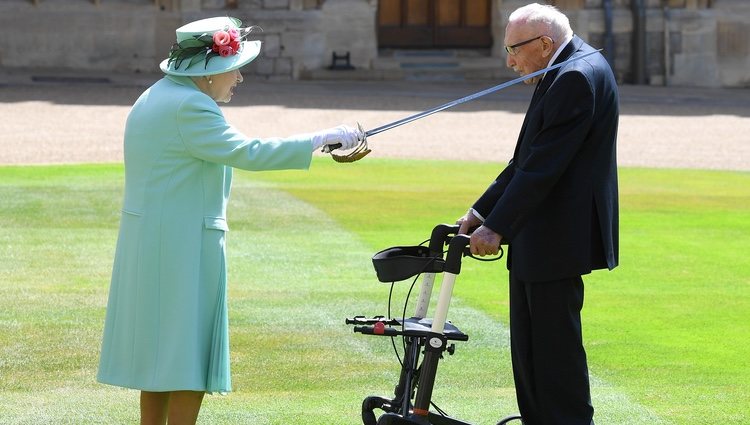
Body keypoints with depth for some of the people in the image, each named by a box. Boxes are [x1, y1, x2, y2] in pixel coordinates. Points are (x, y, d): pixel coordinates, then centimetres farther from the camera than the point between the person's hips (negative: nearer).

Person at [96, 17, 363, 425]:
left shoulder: (153, 99, 15)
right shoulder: (188, 107, -18)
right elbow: (245, 152, -26)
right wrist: (322, 139, -23)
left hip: (145, 244, 10)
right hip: (183, 245, -10)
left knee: (159, 353, 15)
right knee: (191, 358, -4)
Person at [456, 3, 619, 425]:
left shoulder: (578, 77, -18)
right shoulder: (566, 73, 15)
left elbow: (543, 166, -22)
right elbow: (527, 160, 18)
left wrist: (497, 227, -20)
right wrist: (482, 211, 12)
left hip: (557, 241, -11)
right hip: (536, 241, 11)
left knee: (556, 341, -5)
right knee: (529, 345, 13)